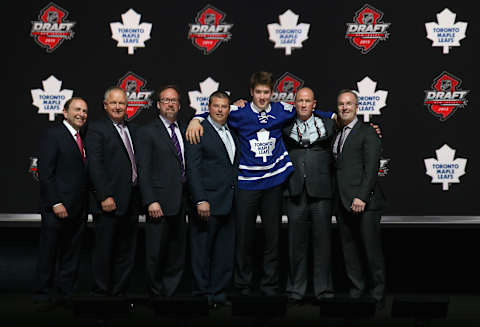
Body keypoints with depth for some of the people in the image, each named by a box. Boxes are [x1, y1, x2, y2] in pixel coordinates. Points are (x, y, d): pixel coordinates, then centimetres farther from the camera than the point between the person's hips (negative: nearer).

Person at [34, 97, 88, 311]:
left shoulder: (83, 138, 16)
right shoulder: (53, 135, -7)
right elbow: (45, 173, -13)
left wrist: (85, 204, 7)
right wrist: (56, 203, -18)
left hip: (78, 209, 7)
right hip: (57, 209, -7)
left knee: (71, 255, 11)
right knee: (48, 253, 2)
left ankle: (64, 294, 20)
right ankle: (43, 296, 11)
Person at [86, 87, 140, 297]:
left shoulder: (133, 130, 16)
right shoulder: (97, 129, -4)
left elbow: (137, 163, 15)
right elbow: (94, 166, -12)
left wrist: (140, 195, 6)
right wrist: (105, 197, -18)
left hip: (131, 201, 7)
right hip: (109, 201, -7)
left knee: (126, 253, 12)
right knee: (104, 251, 1)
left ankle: (120, 292, 21)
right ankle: (101, 293, 10)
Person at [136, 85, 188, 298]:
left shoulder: (185, 130, 14)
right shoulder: (148, 132, -1)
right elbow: (143, 170, -6)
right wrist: (151, 201, -14)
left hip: (181, 201, 5)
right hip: (160, 202, -5)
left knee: (177, 252, 9)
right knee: (156, 254, 0)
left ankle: (170, 292, 19)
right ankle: (156, 294, 13)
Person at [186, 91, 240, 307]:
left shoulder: (232, 133, 16)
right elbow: (192, 169, -11)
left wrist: (237, 196, 10)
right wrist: (200, 200, -18)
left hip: (229, 204, 7)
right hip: (208, 203, -7)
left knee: (225, 252, 10)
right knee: (202, 251, 1)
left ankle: (218, 294, 18)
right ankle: (202, 295, 9)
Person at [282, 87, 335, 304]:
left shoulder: (327, 125, 10)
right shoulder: (286, 128, 12)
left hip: (320, 190, -1)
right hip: (295, 191, 1)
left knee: (322, 239, 1)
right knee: (296, 241, 3)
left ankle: (323, 289, 10)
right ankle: (295, 289, 11)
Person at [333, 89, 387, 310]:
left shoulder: (367, 133, -2)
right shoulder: (336, 135, 19)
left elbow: (371, 168, -11)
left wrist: (362, 197, -18)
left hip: (365, 202, -7)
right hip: (342, 203, 7)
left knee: (371, 248, -2)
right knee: (349, 248, 10)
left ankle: (378, 294, 8)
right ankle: (357, 289, 21)